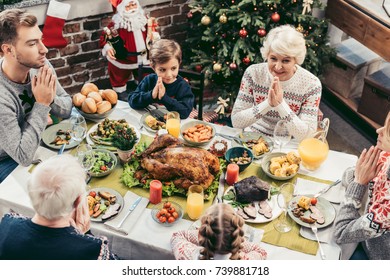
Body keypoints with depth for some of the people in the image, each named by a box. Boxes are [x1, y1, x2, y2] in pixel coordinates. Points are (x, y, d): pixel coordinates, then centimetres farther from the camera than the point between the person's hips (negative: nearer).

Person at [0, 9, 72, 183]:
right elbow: (23, 157, -29)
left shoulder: (40, 65, -16)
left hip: (39, 144, 6)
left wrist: (51, 99, -26)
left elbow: (68, 109, -3)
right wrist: (42, 104, -31)